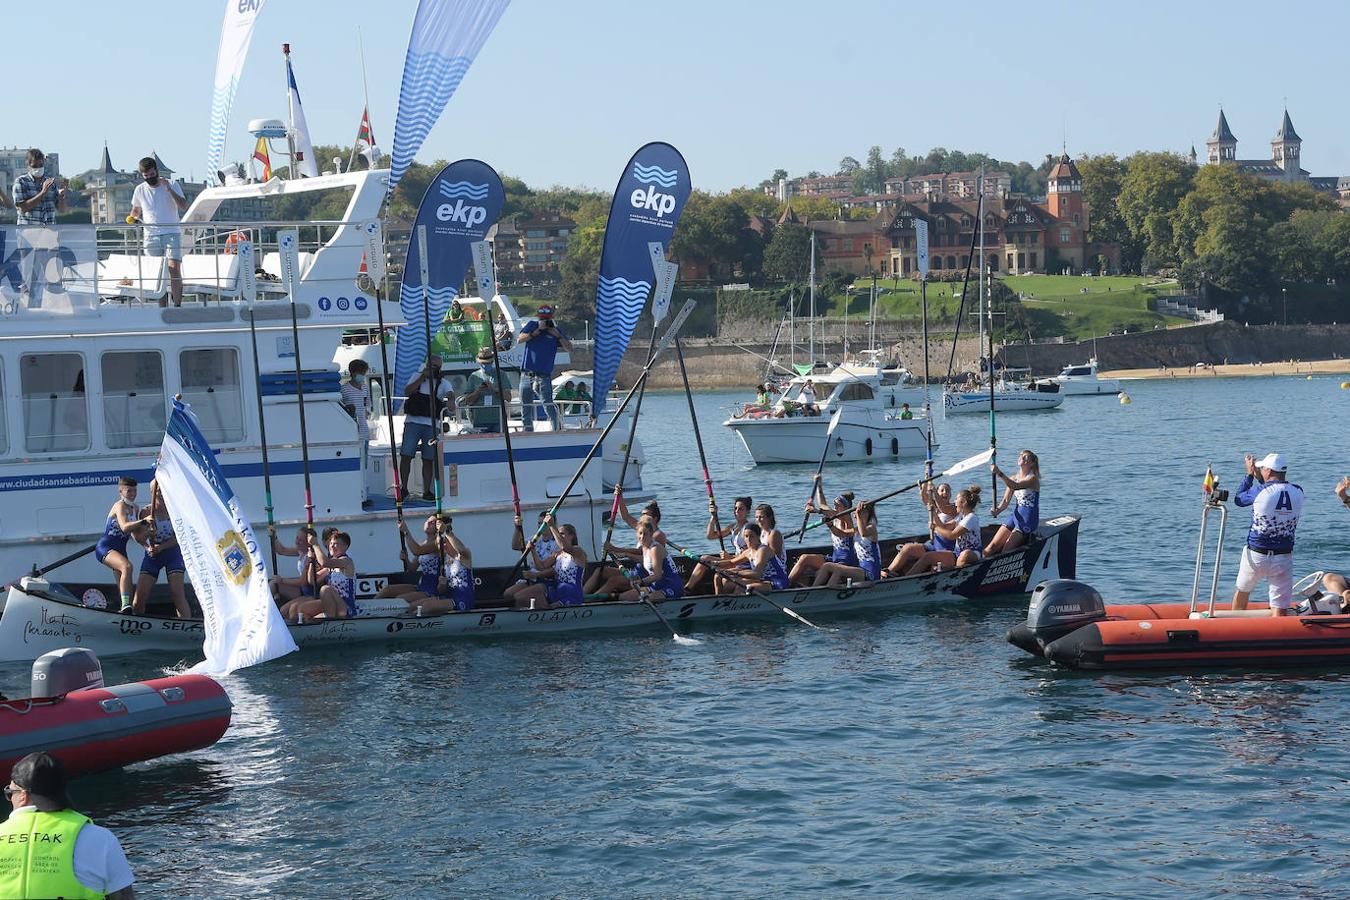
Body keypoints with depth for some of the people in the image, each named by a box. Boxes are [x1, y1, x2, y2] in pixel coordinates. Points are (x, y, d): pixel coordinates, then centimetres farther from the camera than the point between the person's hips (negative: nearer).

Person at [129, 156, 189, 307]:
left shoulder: (172, 185, 1)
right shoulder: (140, 190, 9)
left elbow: (184, 207, -10)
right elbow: (136, 210, 24)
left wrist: (169, 190, -19)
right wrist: (133, 218, 1)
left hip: (172, 234, -3)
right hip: (151, 236, 3)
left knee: (174, 269, -16)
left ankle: (177, 305, -15)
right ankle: (162, 308, 4)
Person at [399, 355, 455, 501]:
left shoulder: (443, 383, 9)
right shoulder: (417, 376, 11)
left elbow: (450, 393, -10)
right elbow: (407, 391, -3)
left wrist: (450, 400, -34)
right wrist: (422, 378, -10)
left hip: (432, 424, 1)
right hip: (413, 421, 0)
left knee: (428, 459, 2)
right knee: (405, 456, -6)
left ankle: (427, 491, 7)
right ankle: (403, 489, 1)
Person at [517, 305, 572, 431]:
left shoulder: (556, 330, 7)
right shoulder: (532, 325, 9)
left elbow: (569, 349, 2)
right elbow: (519, 340, -6)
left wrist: (557, 335, -9)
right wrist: (538, 330, -10)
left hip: (544, 375, -3)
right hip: (526, 374, 3)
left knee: (548, 406, -19)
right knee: (525, 408, 9)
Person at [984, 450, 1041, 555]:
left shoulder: (1033, 479, -11)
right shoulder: (1013, 479, 12)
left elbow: (1015, 486, -30)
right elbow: (1006, 500, 7)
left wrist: (999, 473, -39)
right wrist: (998, 509, -14)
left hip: (1029, 519, -7)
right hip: (1016, 515, 7)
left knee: (1006, 549, -16)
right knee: (993, 545, -5)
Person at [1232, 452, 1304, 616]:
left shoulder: (1259, 491, -16)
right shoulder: (1298, 493, -4)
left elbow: (1238, 499, 4)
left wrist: (1250, 474, 14)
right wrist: (1258, 476, 21)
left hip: (1255, 556, -1)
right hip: (1284, 559, 1)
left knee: (1242, 590, 25)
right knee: (1279, 609, 1)